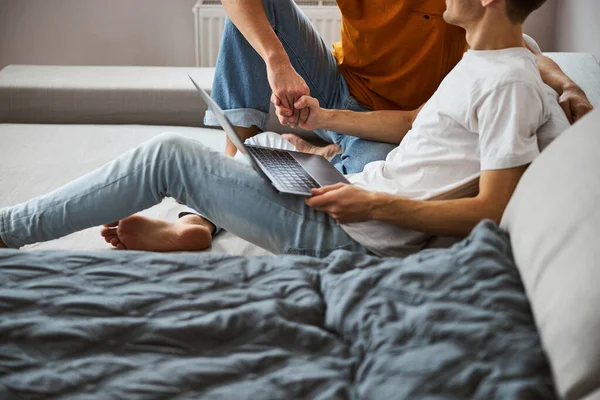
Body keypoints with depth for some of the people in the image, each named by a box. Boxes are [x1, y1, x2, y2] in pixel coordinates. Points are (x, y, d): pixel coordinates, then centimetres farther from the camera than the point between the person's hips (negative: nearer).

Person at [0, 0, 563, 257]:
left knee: (169, 156, -10)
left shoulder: (509, 83, -17)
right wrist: (326, 118, 14)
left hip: (351, 237, -10)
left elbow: (490, 212, -21)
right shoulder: (480, 59, 13)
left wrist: (377, 204, -24)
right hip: (357, 188, 10)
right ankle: (194, 226, 10)